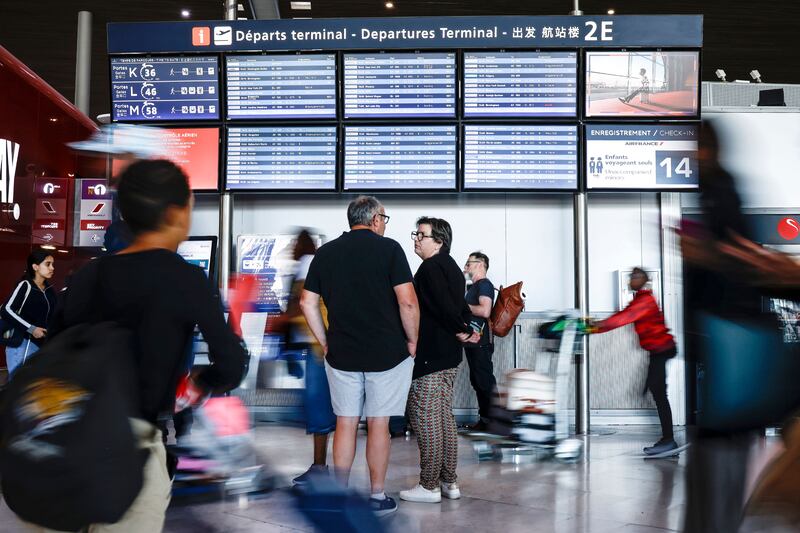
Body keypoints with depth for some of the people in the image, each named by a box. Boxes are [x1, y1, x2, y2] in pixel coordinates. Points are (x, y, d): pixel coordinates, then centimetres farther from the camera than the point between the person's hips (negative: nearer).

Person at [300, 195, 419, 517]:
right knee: (378, 424, 6)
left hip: (341, 355, 3)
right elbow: (407, 302, -14)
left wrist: (325, 342, 12)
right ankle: (377, 498, 15)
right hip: (387, 354, -3)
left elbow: (307, 303, 6)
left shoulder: (325, 253, 6)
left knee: (345, 424, 10)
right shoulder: (388, 248, -7)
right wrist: (412, 340, -1)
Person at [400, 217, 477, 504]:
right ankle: (449, 482, 22)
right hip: (449, 356, 10)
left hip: (429, 357, -10)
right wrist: (465, 329, 3)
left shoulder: (430, 268, -15)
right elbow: (462, 307, 16)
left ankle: (429, 486, 5)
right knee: (444, 418, 15)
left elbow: (443, 307, -23)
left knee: (425, 419, -2)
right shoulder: (451, 267, 15)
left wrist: (461, 331, -9)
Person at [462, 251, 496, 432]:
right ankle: (484, 419, 17)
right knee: (477, 381, 11)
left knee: (485, 380, -7)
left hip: (481, 342, -10)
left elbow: (485, 311, -24)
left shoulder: (484, 284, -10)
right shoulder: (474, 286, 19)